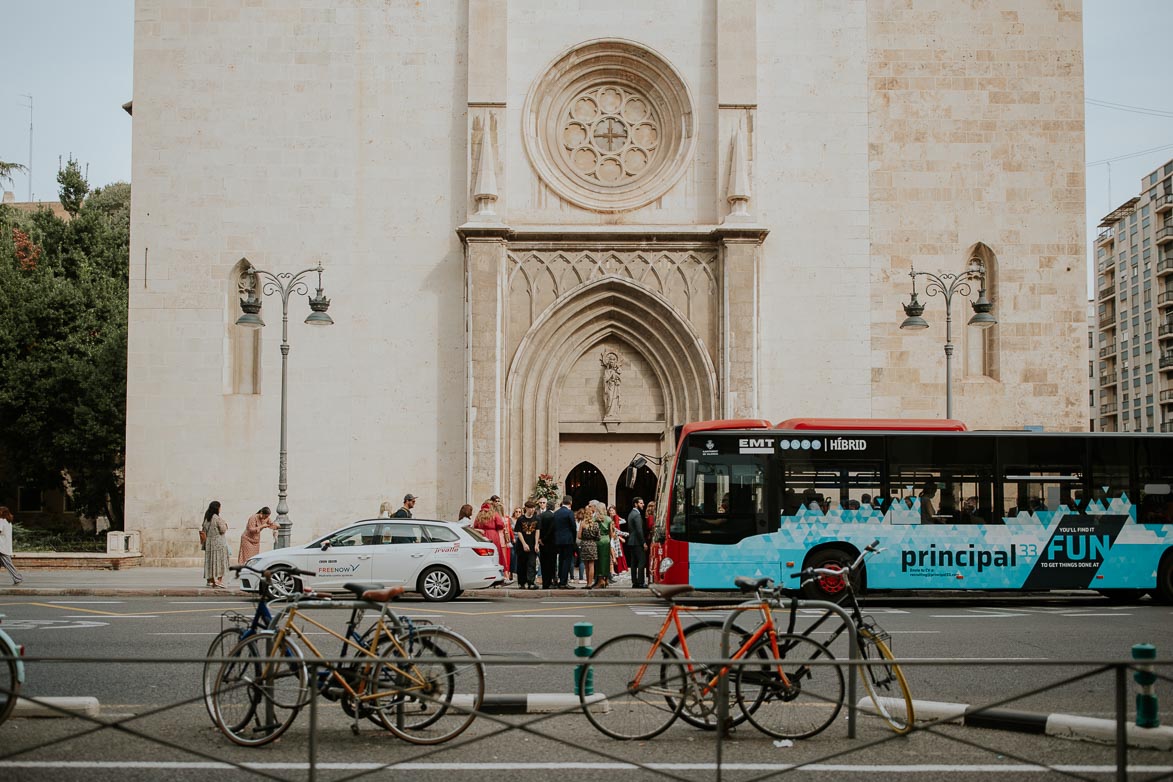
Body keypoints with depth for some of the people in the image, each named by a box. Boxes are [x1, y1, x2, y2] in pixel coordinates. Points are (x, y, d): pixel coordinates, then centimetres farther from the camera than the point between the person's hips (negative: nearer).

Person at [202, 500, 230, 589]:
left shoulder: (207, 518, 8)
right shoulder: (217, 518, -13)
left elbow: (204, 531, 12)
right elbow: (223, 530, -14)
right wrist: (225, 524, 4)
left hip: (209, 542, 7)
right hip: (219, 543, -7)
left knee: (211, 562, 10)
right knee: (219, 561, -3)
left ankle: (212, 581, 12)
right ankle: (219, 581, -7)